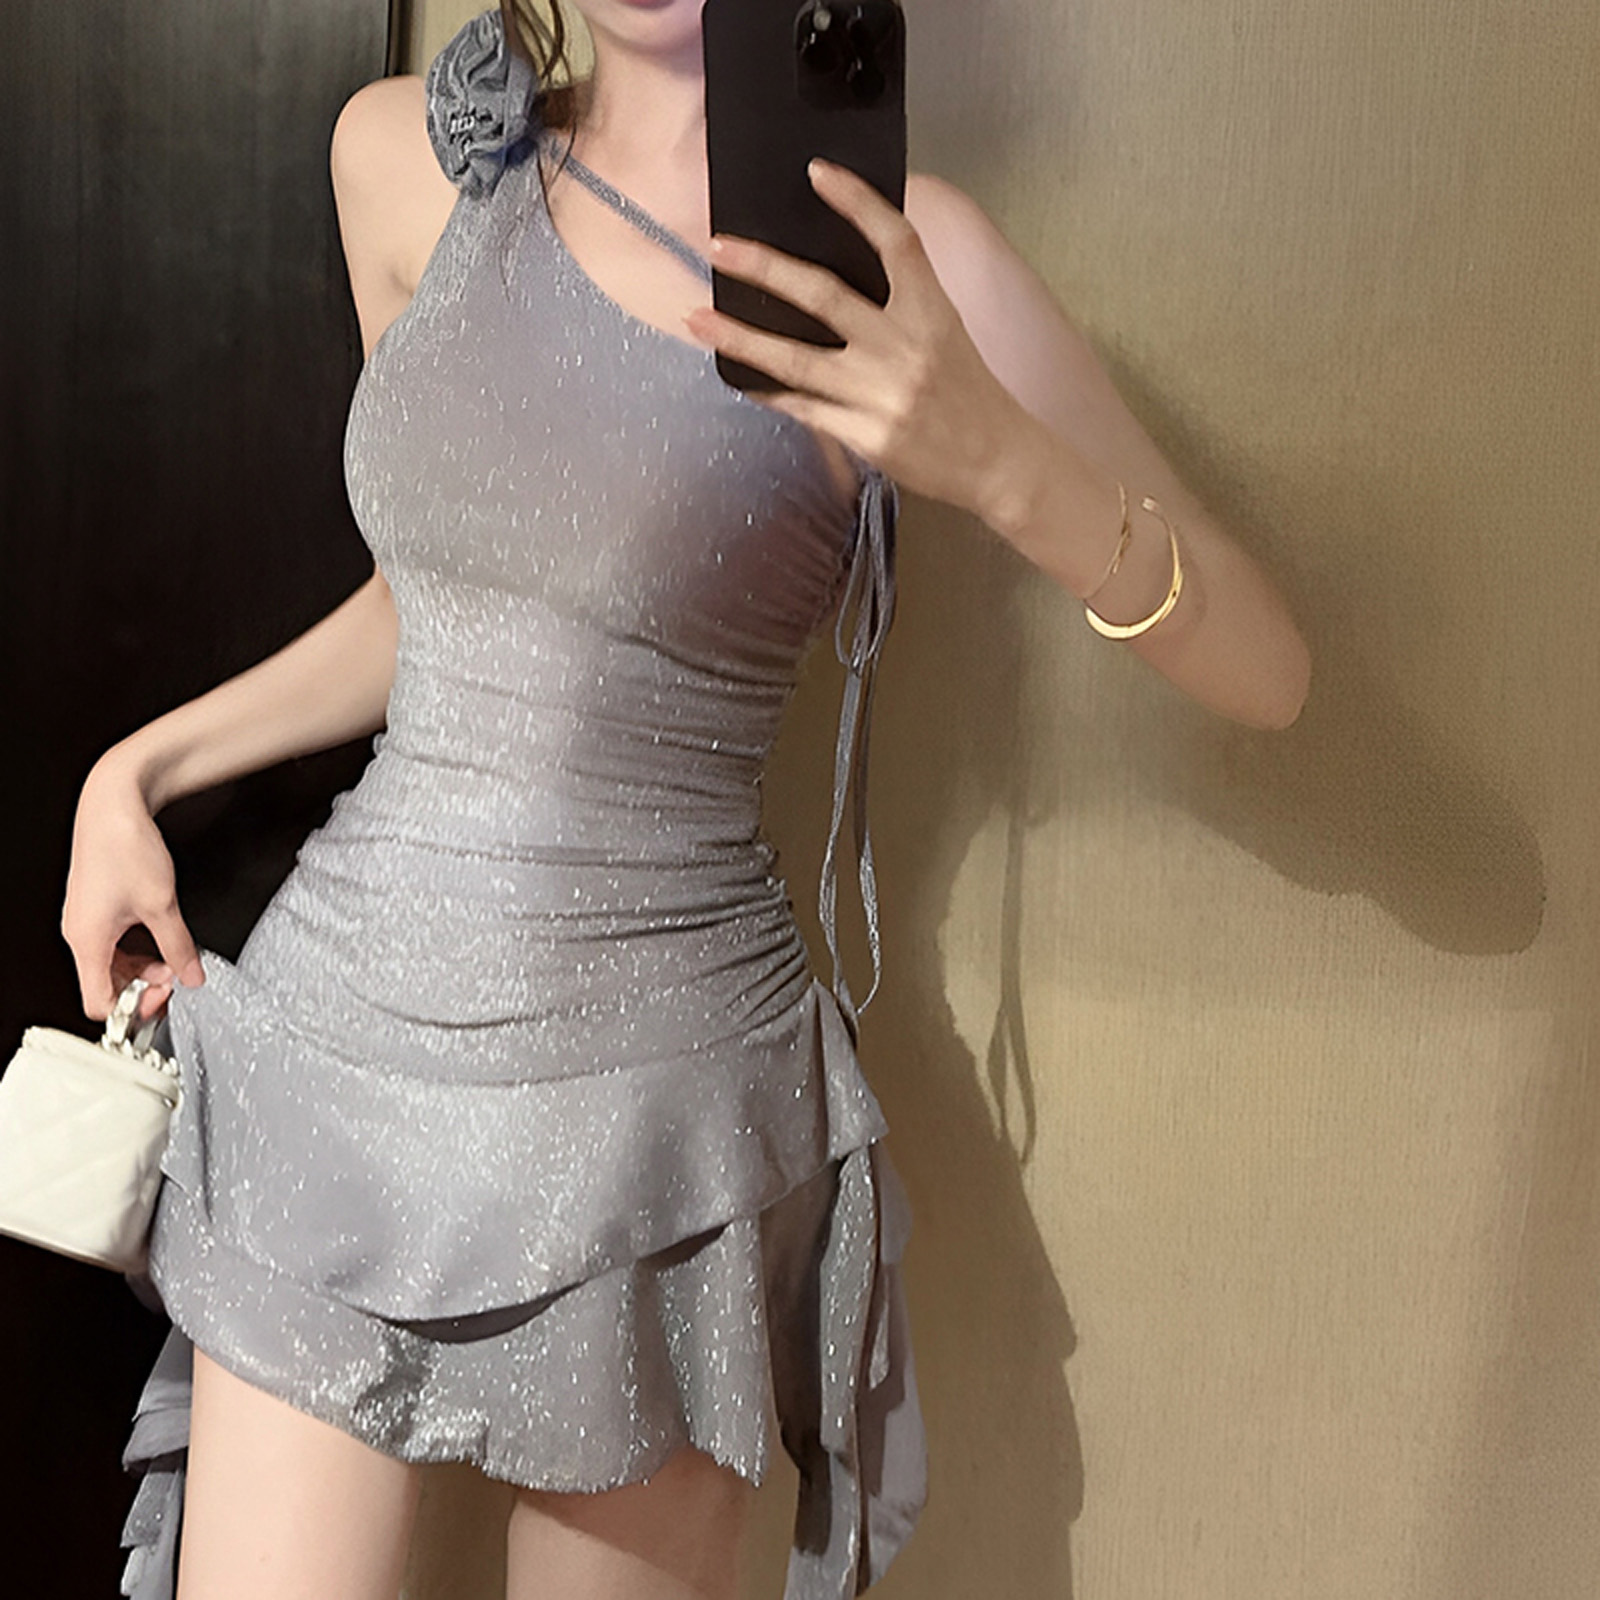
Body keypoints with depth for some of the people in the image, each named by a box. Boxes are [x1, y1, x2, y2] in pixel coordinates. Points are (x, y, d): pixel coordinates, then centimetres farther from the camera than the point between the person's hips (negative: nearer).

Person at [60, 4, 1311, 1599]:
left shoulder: (884, 247, -9)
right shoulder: (406, 154, 3)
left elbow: (1264, 671, -8)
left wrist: (994, 457, -25)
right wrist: (137, 766, 11)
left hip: (650, 1090, -3)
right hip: (335, 1023, 4)